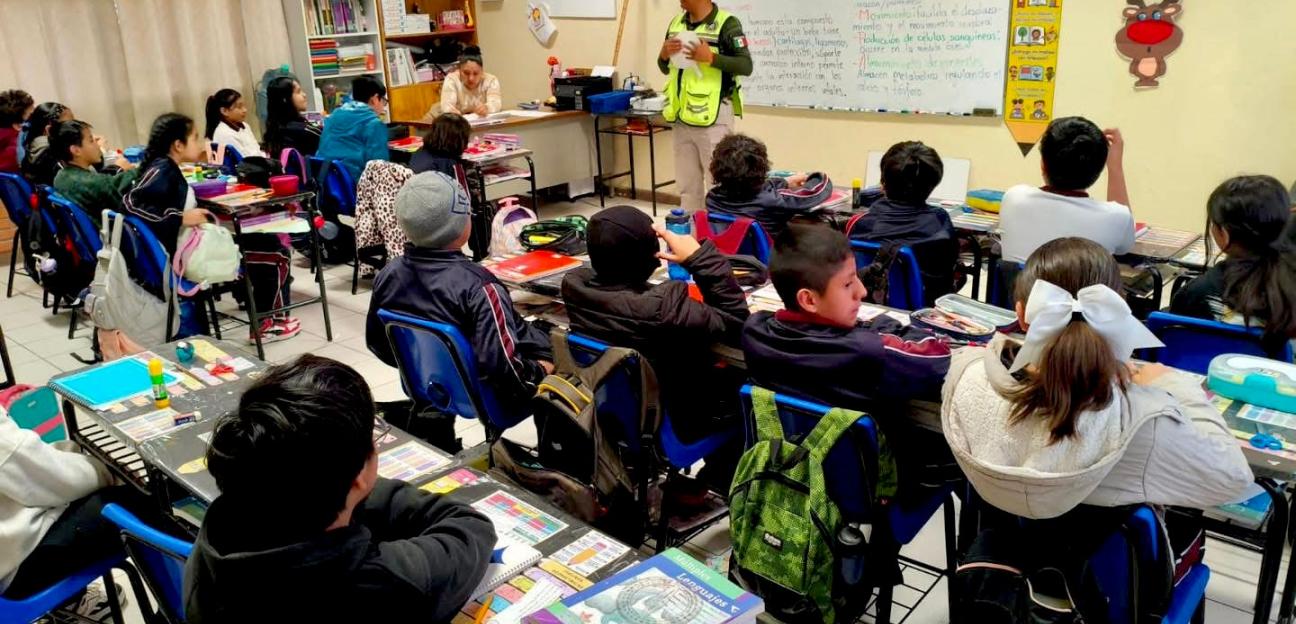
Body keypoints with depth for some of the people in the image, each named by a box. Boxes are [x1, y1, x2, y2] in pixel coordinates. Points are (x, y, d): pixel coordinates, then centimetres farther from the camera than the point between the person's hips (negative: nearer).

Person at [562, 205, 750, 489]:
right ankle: (721, 478, 36)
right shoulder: (661, 308, -39)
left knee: (715, 371, 27)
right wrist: (701, 256, -27)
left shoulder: (574, 285, -18)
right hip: (670, 422, -6)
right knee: (740, 381, 19)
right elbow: (736, 321, -25)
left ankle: (715, 474, 43)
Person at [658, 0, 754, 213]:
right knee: (687, 185, 15)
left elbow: (746, 66, -13)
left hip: (712, 117, -6)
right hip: (682, 117, 7)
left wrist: (711, 57, -24)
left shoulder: (726, 23, -9)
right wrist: (663, 55, -3)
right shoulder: (676, 23, 11)